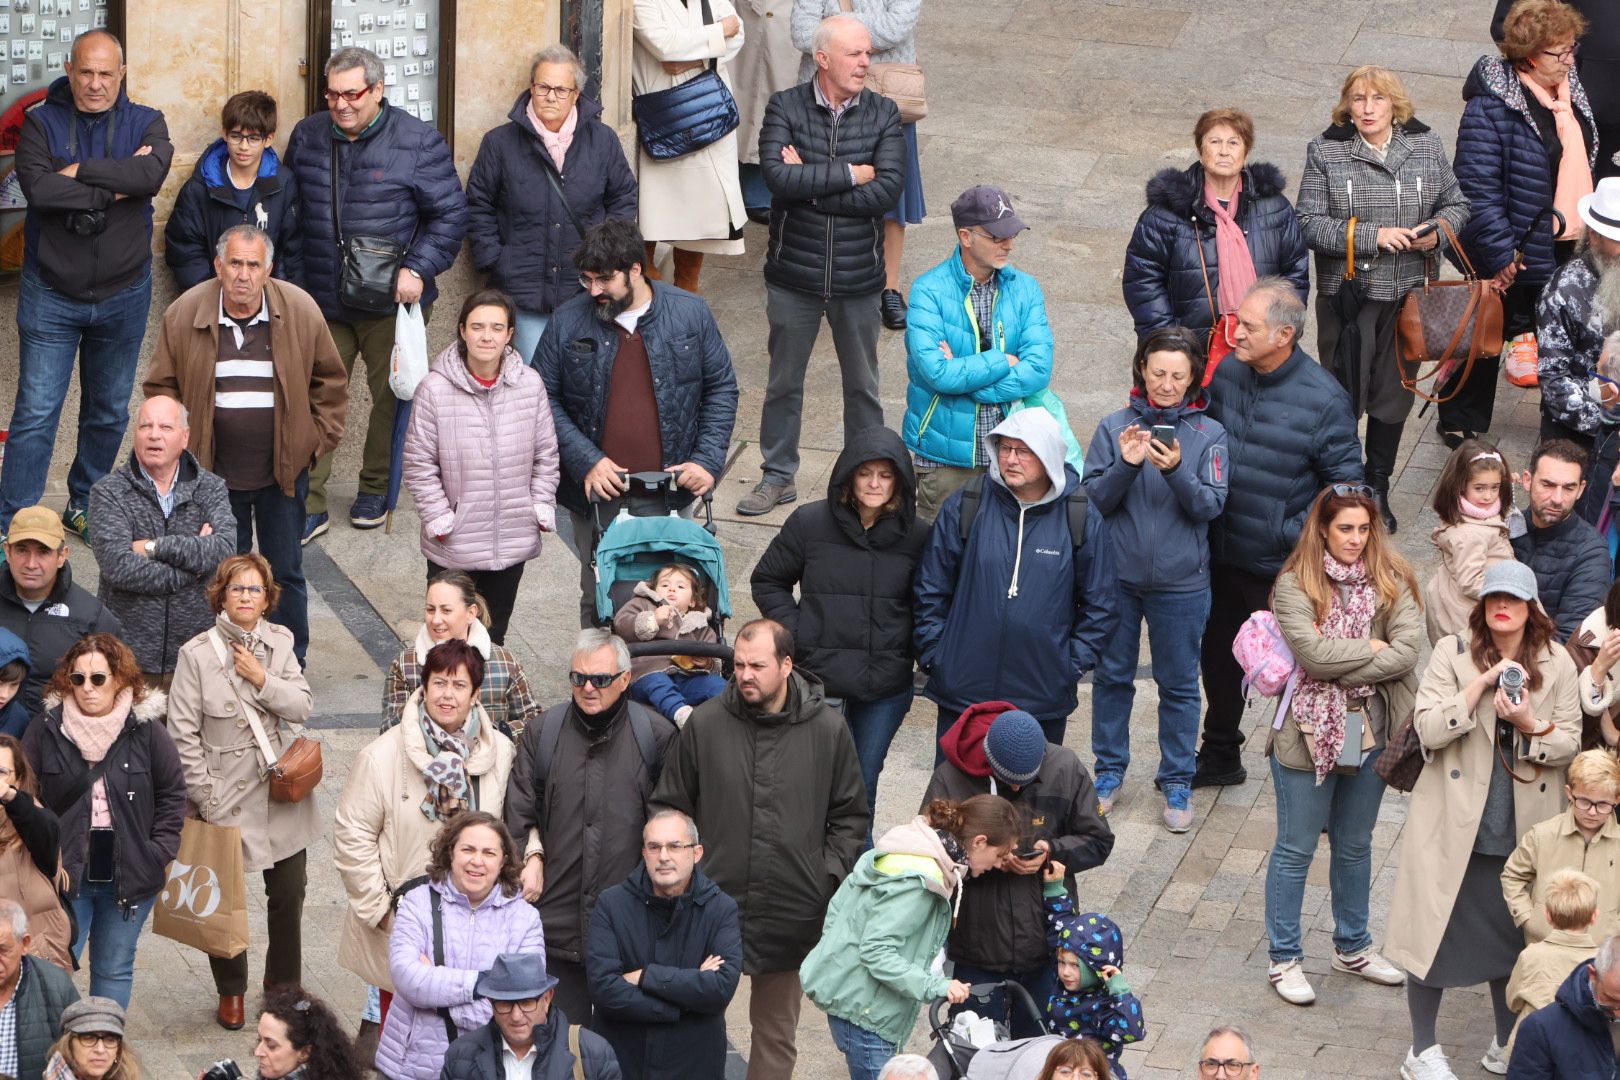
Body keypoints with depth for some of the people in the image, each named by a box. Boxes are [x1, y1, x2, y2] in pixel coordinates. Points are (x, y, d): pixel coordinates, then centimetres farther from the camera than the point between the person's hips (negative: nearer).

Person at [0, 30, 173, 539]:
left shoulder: (145, 123, -2)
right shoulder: (41, 122, -6)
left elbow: (151, 174, -23)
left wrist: (79, 172, -22)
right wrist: (116, 186, -21)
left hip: (123, 296, 2)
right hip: (50, 296, -2)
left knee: (109, 412, 15)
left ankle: (85, 506, 32)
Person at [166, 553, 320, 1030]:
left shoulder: (279, 643, 1)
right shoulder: (197, 654, -11)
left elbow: (302, 706, -1)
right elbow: (184, 733, -10)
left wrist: (263, 681, -17)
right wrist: (205, 797, -11)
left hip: (281, 790, 3)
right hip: (225, 795, -3)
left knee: (289, 893, 10)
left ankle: (283, 984, 30)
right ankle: (230, 990, 28)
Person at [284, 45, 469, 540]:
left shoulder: (417, 143, -8)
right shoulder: (307, 137, 4)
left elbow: (449, 214, -5)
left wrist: (419, 268, -16)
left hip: (390, 302, -2)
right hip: (322, 302, 2)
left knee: (391, 397, 11)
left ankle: (375, 489, 30)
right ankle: (308, 506, 3)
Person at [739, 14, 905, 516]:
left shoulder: (883, 115, -5)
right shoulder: (785, 107, -8)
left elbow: (888, 190, -18)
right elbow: (778, 175, -23)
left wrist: (810, 184, -18)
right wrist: (850, 175, -20)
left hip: (858, 279, 1)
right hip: (793, 274, 0)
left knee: (862, 385, 14)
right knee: (783, 381, 14)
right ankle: (778, 476, 29)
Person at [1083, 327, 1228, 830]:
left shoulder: (1209, 435, -4)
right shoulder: (1115, 427, -2)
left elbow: (1210, 506, -11)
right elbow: (1093, 500, -5)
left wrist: (1176, 471, -28)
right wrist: (1126, 465, -22)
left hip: (1181, 582, -1)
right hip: (1118, 576, 1)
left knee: (1178, 684, 8)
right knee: (1112, 675, 12)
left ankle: (1177, 780, 20)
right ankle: (1110, 770, 28)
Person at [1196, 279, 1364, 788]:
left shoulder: (1323, 397, -18)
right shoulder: (1227, 374, -3)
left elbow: (1345, 482, -13)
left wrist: (1296, 533, -18)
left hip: (1282, 568, -6)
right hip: (1223, 555, 6)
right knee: (1218, 655, 21)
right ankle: (1220, 756, 40)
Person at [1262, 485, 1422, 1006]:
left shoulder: (1392, 581, -2)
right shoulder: (1296, 585, -10)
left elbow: (1408, 650, -14)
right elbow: (1312, 652, -22)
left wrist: (1338, 668, -18)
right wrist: (1372, 649, -12)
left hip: (1370, 732, 4)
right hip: (1309, 734, -4)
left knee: (1355, 846, 19)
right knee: (1296, 850, 6)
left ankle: (1353, 947, 34)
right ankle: (1284, 960, 16)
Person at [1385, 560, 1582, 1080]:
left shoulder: (1557, 663, 1)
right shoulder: (1452, 653, -6)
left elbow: (1569, 742, 1)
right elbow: (1428, 729, -14)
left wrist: (1530, 725, -19)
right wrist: (1483, 683, -21)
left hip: (1523, 824, 2)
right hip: (1454, 822, -2)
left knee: (1515, 936, 11)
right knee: (1436, 930, 3)